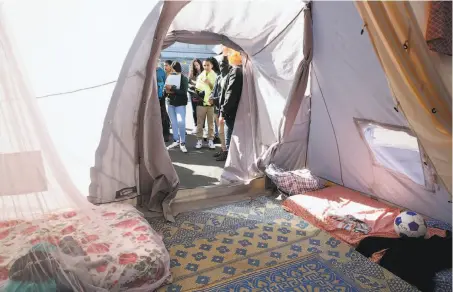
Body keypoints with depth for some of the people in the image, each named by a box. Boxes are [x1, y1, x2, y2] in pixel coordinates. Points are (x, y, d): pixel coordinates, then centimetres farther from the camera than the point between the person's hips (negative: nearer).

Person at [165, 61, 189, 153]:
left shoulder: (184, 79, -4)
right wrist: (167, 91, -11)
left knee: (181, 122, -14)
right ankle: (176, 140, 21)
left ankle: (182, 143, -2)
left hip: (180, 103, -5)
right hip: (171, 102, 5)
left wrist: (172, 88, -19)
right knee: (174, 123, 9)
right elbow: (166, 89, 12)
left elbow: (184, 92, -16)